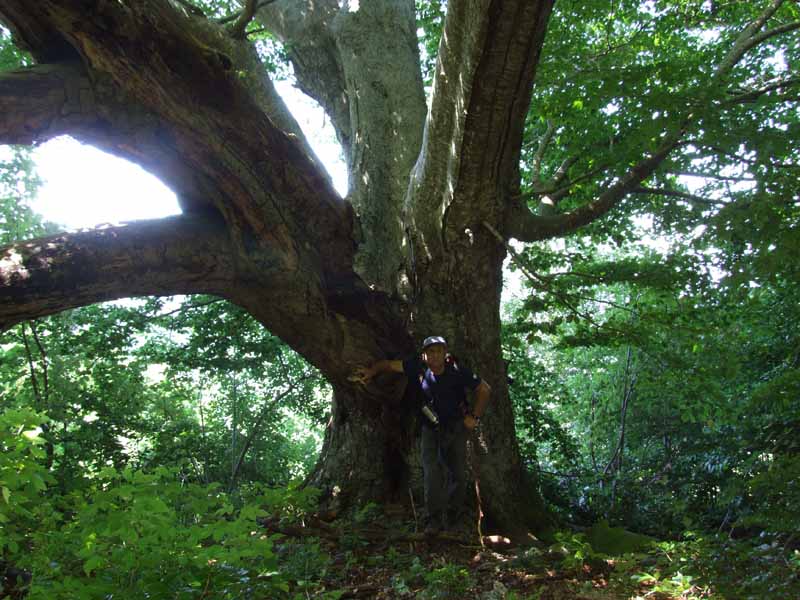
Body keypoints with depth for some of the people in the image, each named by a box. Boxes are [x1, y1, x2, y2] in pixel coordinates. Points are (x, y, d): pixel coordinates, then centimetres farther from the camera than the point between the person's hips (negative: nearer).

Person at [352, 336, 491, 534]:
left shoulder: (458, 372, -20)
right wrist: (372, 370, -23)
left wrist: (475, 417, -10)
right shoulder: (419, 367, -15)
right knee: (431, 472, -13)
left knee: (458, 473, 3)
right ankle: (434, 519, -8)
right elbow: (390, 364, -5)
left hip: (456, 428, -1)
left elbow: (484, 389, -8)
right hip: (431, 428, 1)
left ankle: (453, 515, 22)